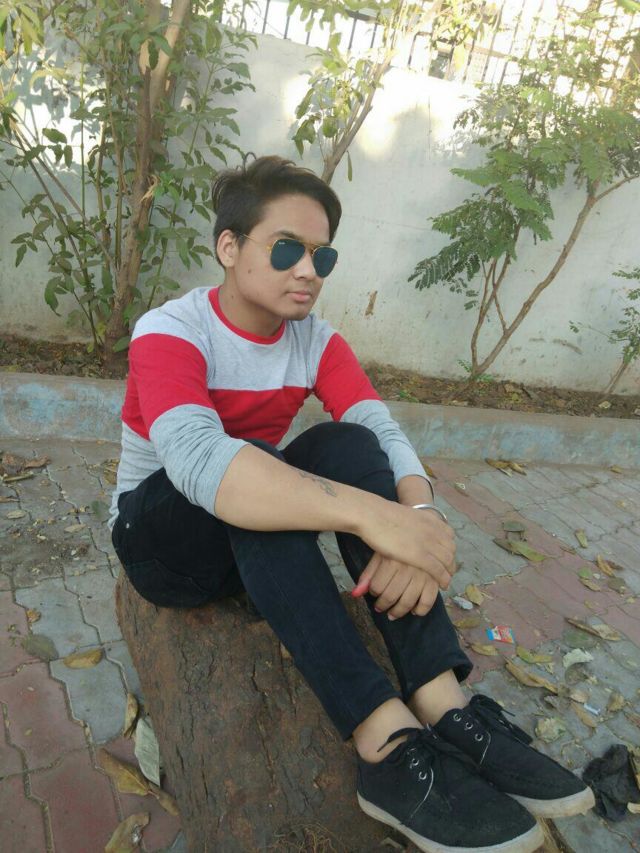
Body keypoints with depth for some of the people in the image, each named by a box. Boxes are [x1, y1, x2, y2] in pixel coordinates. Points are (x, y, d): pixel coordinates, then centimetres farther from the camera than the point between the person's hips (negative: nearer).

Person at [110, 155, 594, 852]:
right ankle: (387, 743, -37)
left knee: (347, 446, -23)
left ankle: (444, 704, -28)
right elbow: (198, 461, -41)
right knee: (248, 471, -35)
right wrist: (373, 515, -49)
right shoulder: (170, 332, -21)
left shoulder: (317, 341, -4)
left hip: (262, 550, 4)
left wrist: (420, 516, -39)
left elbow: (386, 435, -17)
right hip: (161, 541, -4)